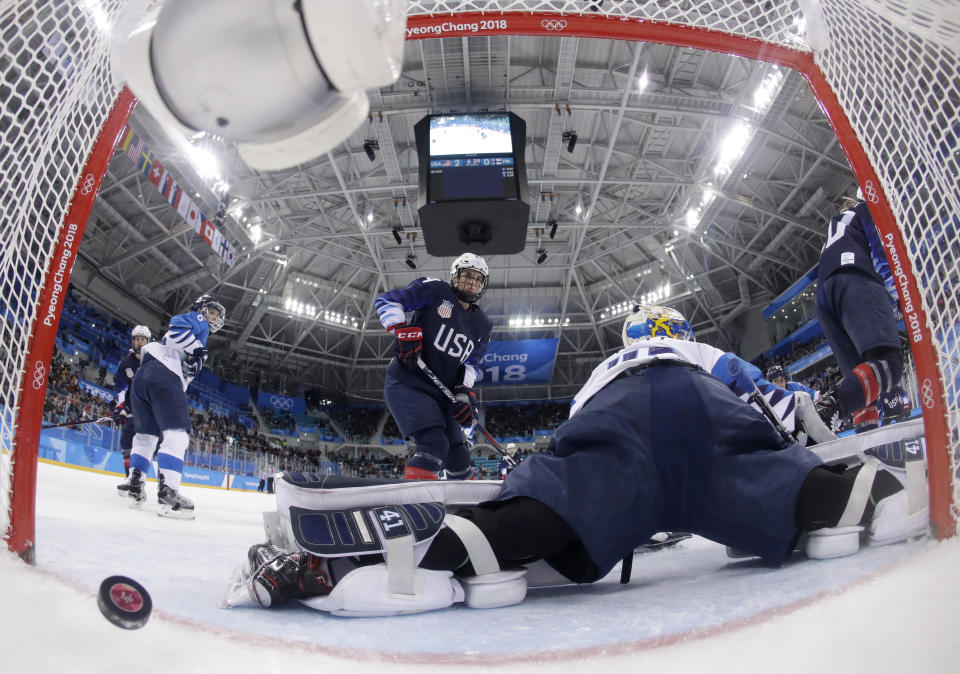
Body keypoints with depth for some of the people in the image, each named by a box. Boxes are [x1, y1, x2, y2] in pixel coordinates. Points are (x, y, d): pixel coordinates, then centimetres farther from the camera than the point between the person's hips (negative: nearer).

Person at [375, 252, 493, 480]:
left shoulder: (482, 326, 13)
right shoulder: (434, 290, -4)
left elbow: (471, 364, 14)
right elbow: (387, 301, -5)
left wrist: (464, 392, -4)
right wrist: (403, 330, -19)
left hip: (441, 394, 7)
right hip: (406, 385, -7)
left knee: (458, 455, 14)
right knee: (434, 444, -25)